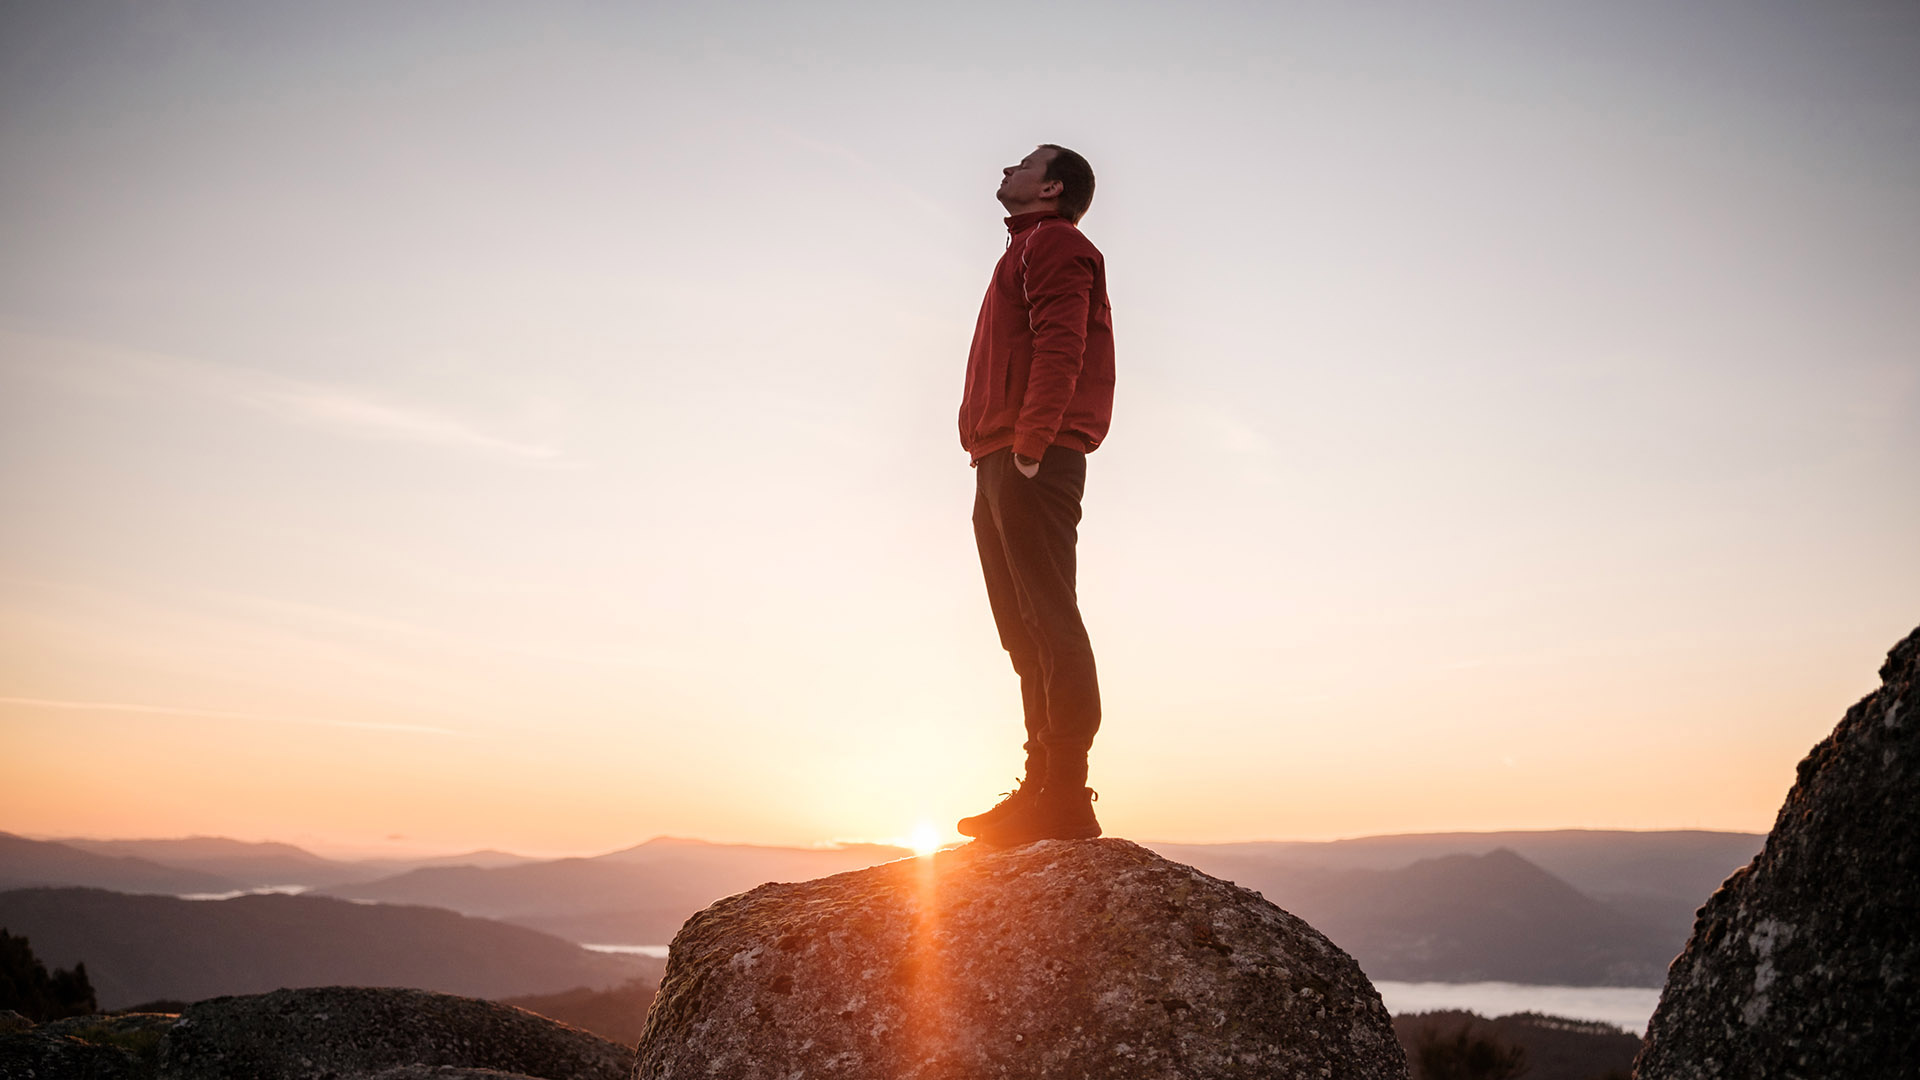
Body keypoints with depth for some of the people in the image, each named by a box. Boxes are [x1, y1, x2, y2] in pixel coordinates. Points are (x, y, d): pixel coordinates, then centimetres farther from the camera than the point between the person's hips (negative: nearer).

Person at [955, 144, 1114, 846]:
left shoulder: (1053, 242, 1)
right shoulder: (1027, 253, 30)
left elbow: (1060, 345, -14)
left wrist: (1030, 445, -23)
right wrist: (997, 459, 15)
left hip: (1033, 463, -10)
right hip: (1001, 469, 10)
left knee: (1047, 623, -13)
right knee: (1026, 630, 8)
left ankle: (1066, 797, -15)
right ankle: (1044, 789, 10)